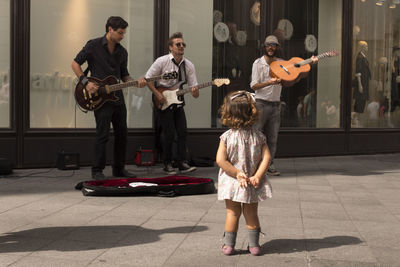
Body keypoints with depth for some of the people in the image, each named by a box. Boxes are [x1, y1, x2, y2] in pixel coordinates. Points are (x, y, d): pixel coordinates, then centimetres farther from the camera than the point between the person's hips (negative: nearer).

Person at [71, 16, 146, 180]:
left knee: (122, 134, 9)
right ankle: (97, 171, 3)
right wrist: (85, 82, -13)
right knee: (102, 135, -8)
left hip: (117, 98, 6)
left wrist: (136, 82, -2)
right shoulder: (93, 45, -5)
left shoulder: (122, 52, 11)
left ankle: (119, 169, 22)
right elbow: (75, 63, -2)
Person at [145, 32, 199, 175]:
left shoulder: (189, 65, 0)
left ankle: (183, 163, 2)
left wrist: (195, 92, -24)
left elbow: (194, 89, 0)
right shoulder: (162, 61, -10)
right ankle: (167, 164, 6)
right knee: (169, 133, -7)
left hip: (178, 103, 4)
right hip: (163, 103, -4)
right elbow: (147, 79, -6)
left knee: (182, 132, -3)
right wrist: (157, 94, -14)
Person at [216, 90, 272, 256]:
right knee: (251, 213, 14)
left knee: (232, 212, 12)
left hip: (232, 182, -1)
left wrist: (237, 173, -13)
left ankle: (228, 245, 16)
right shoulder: (258, 136, -5)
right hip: (253, 184, 1)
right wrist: (257, 176, -12)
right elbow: (266, 157, -12)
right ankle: (254, 245, 18)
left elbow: (220, 160, -17)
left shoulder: (227, 137, -11)